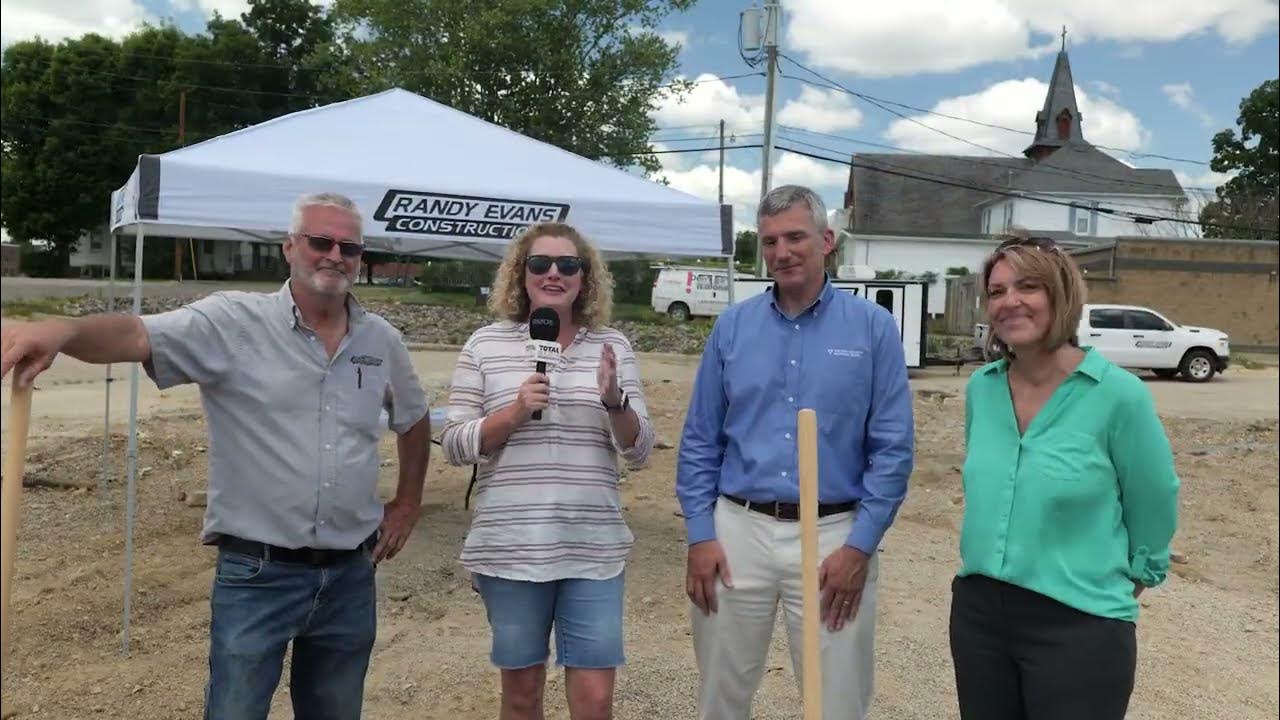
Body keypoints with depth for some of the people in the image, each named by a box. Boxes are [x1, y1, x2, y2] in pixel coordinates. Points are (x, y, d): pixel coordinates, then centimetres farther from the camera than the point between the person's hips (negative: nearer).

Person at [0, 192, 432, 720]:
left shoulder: (382, 340, 5)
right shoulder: (233, 322, -9)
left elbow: (414, 420, 20)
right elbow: (138, 336, -25)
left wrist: (406, 506, 16)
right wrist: (62, 331, -45)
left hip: (350, 576, 4)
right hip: (257, 575, -4)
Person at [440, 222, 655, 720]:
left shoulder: (612, 346, 3)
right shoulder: (485, 344, 1)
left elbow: (638, 452, 1)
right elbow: (454, 446, 0)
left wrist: (614, 400, -17)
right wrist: (516, 412, -15)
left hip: (593, 549, 1)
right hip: (509, 548, 0)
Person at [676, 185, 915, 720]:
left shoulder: (873, 327, -2)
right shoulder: (732, 327, 4)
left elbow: (893, 448, -4)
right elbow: (700, 441, 6)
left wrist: (860, 545, -9)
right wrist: (700, 535, -1)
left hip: (834, 536, -2)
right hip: (738, 531, 2)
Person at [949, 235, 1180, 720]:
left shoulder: (1117, 393, -13)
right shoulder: (981, 388, 1)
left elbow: (1154, 506, -2)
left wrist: (1119, 583, 8)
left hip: (1080, 624, -5)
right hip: (977, 612, 5)